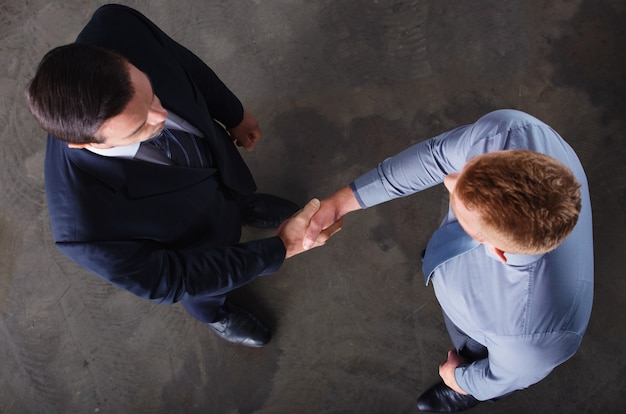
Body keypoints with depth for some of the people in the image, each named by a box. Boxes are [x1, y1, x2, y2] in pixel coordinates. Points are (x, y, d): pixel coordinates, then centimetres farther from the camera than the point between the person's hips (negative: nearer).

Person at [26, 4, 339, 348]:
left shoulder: (116, 28, -37)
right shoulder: (85, 228, -46)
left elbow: (180, 62, -14)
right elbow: (170, 282, -28)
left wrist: (234, 114, 1)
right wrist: (281, 248, -26)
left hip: (217, 159, 3)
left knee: (238, 195, 38)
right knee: (205, 291, 32)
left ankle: (246, 210, 75)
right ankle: (214, 312, 69)